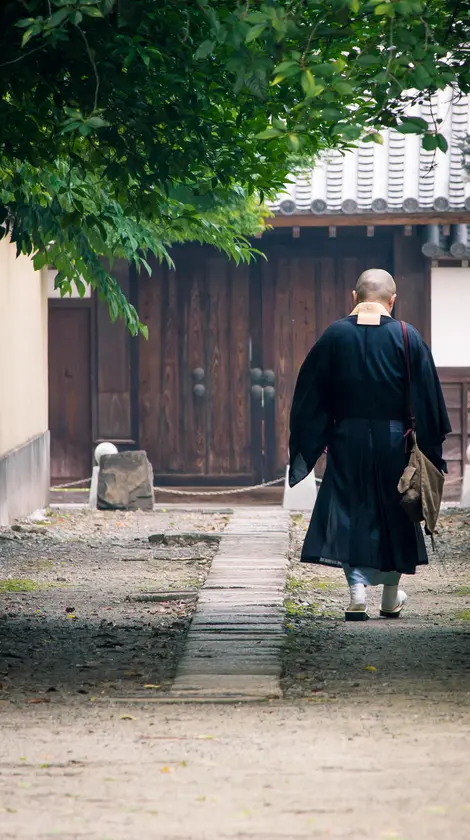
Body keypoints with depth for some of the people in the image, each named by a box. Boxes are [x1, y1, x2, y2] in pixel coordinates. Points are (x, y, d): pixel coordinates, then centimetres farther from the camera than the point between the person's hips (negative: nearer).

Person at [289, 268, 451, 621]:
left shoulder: (334, 336, -3)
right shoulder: (408, 337, -6)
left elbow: (311, 395, 0)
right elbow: (428, 397, -4)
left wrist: (312, 444, 8)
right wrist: (428, 444, 5)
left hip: (347, 439, 0)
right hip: (394, 440, 0)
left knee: (349, 514, 5)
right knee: (394, 514, 14)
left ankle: (357, 587, -13)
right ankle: (391, 597, 23)